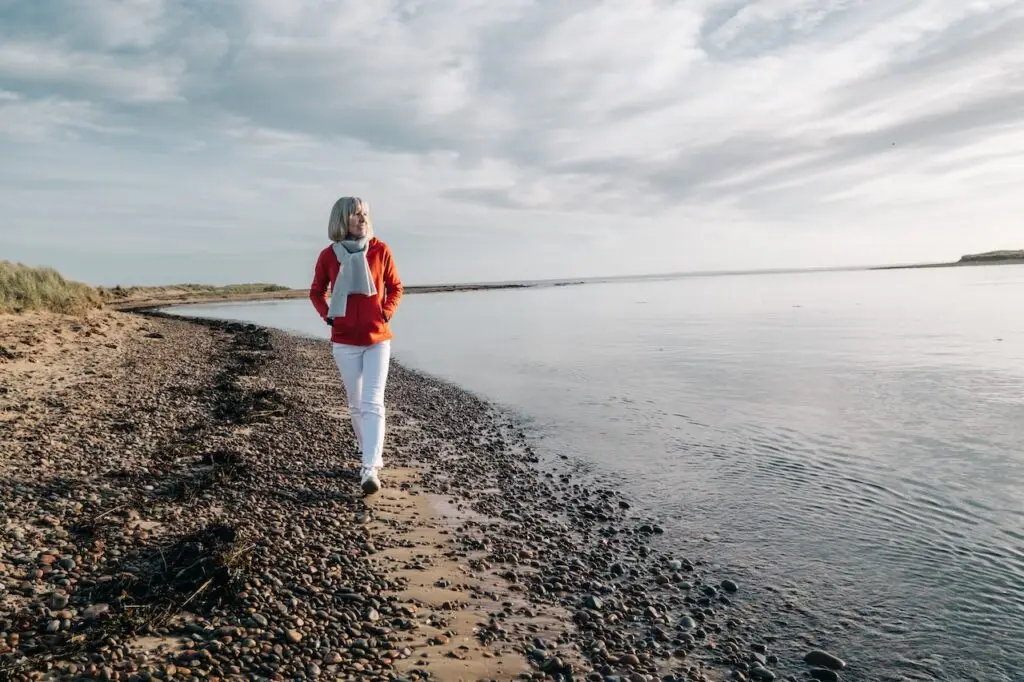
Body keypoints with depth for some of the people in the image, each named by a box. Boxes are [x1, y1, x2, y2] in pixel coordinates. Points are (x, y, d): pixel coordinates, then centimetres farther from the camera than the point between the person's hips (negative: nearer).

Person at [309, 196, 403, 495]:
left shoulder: (380, 250, -4)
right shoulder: (328, 255, -2)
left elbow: (395, 287, 9)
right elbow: (316, 292, 13)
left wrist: (386, 313, -5)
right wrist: (327, 315, -2)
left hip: (378, 339, -1)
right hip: (344, 342, 1)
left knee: (372, 403, -10)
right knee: (356, 405, 10)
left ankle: (370, 468, -12)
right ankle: (372, 457, 27)